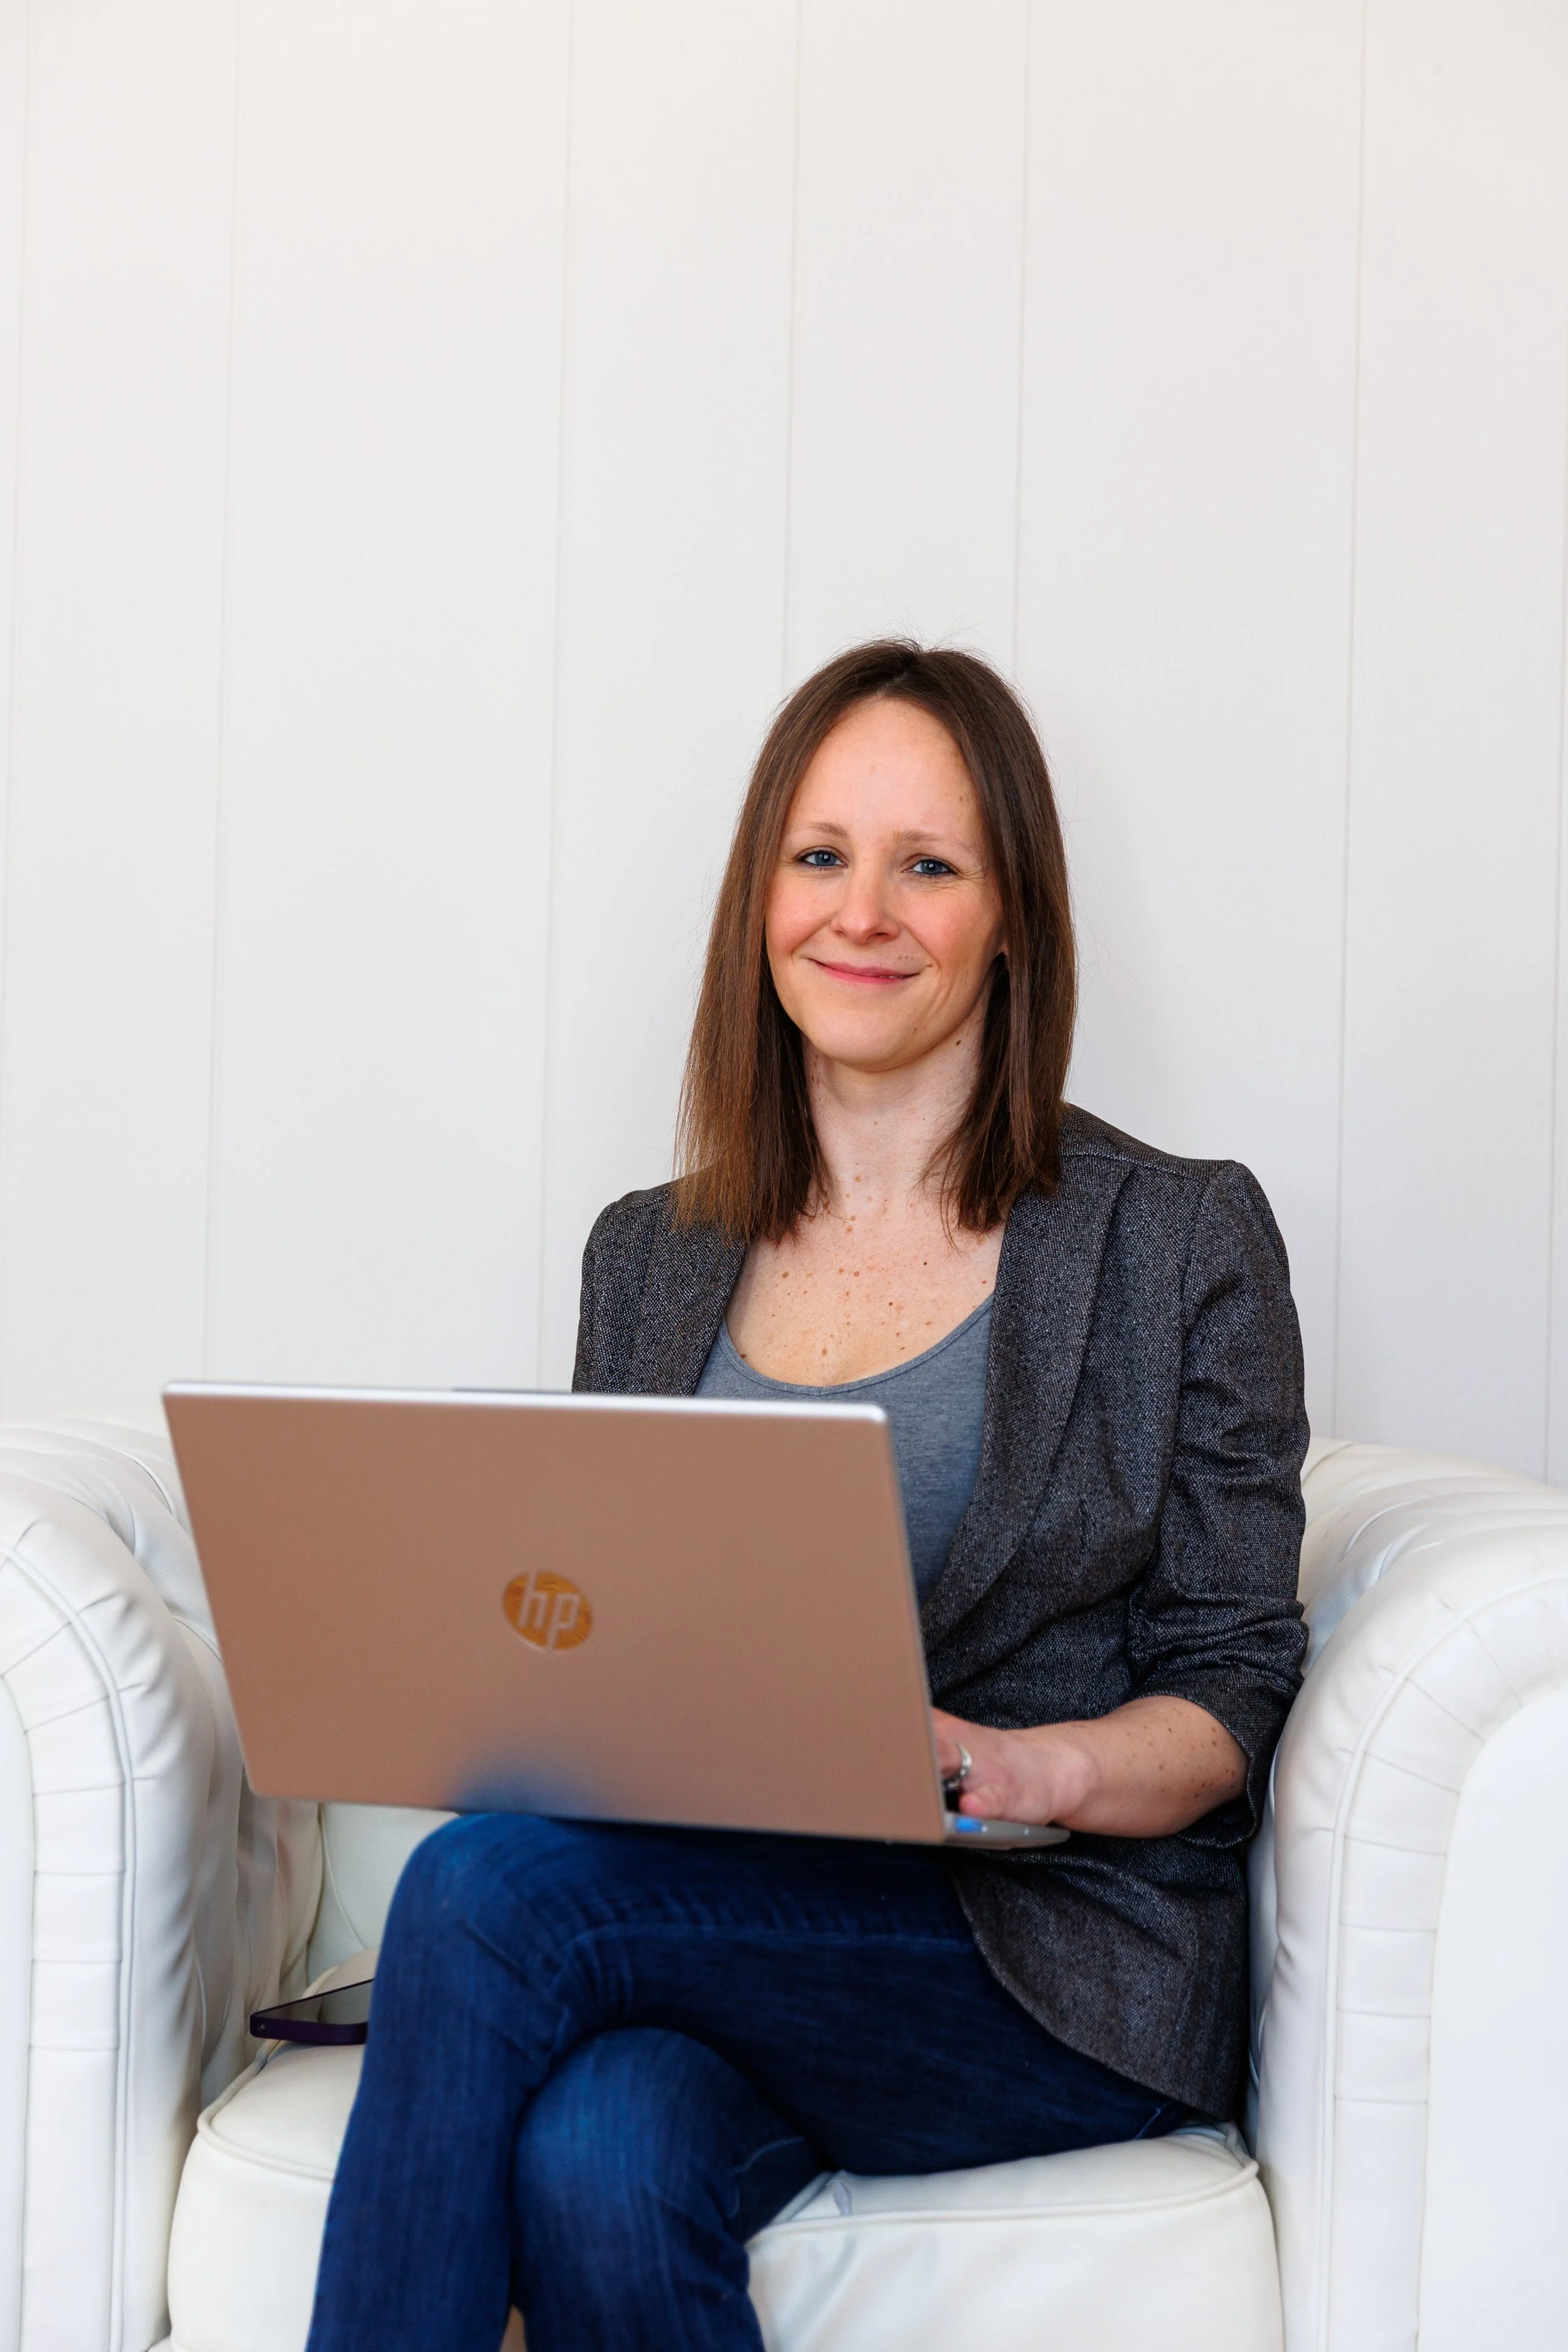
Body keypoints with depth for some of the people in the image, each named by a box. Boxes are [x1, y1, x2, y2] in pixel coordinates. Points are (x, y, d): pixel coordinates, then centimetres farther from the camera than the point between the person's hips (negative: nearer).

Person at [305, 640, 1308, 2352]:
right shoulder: (652, 1259, 16)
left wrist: (1021, 1772, -19)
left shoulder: (1182, 1240, 4)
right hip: (705, 1920, 3)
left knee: (483, 1891, -27)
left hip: (1048, 1957, -3)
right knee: (599, 2178, -33)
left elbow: (1231, 1693, 1)